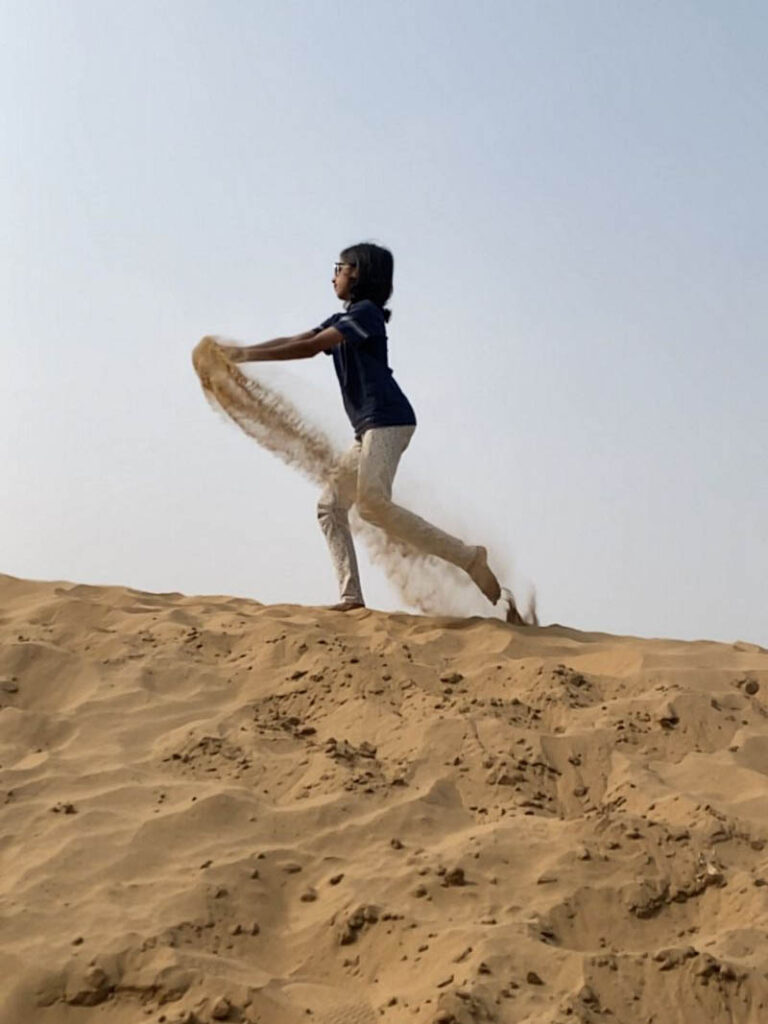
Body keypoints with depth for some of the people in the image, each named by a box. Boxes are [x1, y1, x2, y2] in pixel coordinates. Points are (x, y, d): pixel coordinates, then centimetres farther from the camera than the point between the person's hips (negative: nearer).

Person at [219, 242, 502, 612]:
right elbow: (295, 341, 20)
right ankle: (351, 596, 1)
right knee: (331, 505, 6)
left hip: (388, 419, -10)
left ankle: (467, 556, -21)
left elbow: (310, 347, -12)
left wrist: (250, 355, -10)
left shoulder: (366, 311, -5)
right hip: (369, 429, 10)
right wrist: (242, 351, 12)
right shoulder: (343, 319, 23)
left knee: (373, 503, -24)